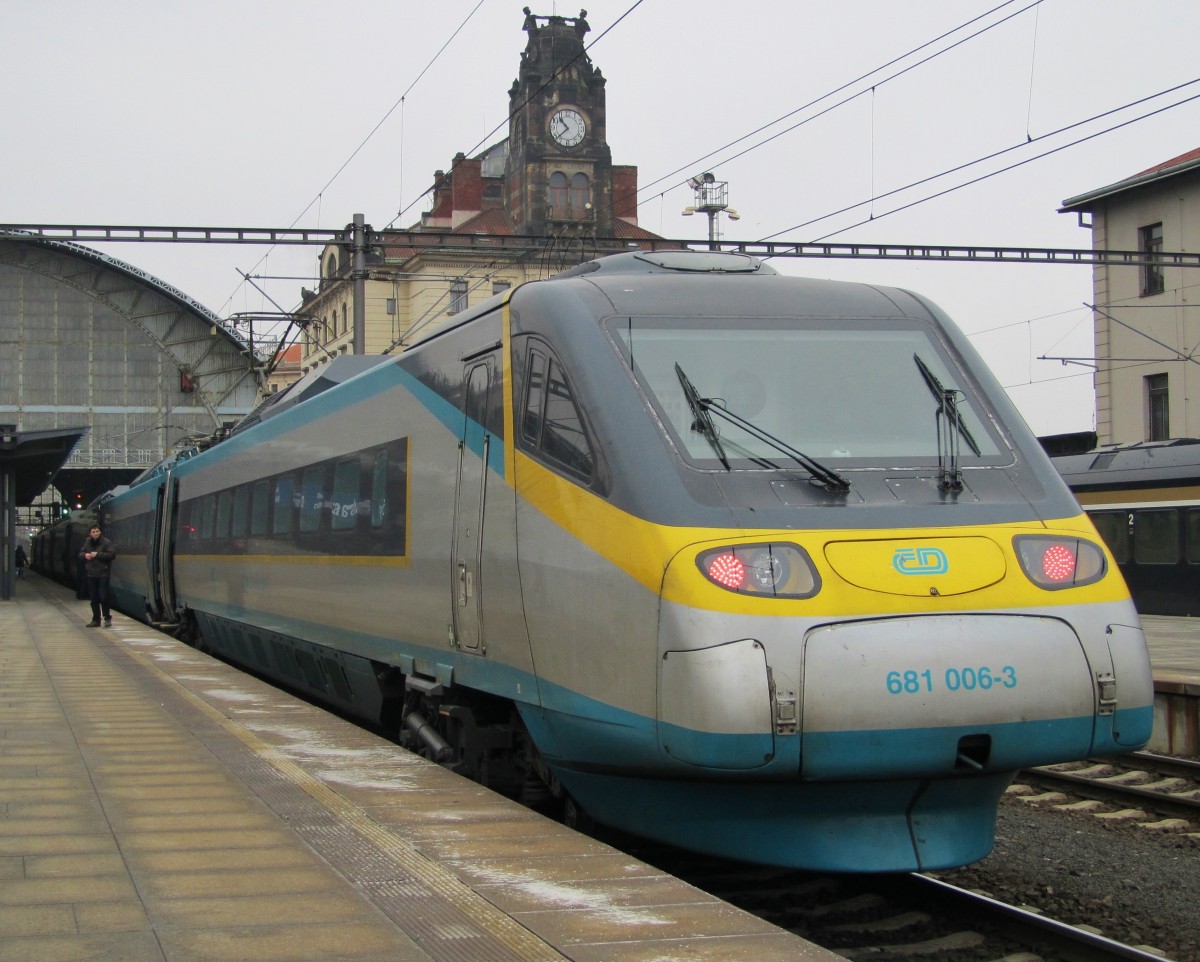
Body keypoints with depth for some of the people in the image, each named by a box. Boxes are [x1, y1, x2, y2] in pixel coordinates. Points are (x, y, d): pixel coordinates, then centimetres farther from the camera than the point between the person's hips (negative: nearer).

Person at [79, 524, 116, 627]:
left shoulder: (106, 542, -7)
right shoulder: (87, 543, 11)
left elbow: (112, 554, -16)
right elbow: (80, 553, 18)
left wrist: (98, 554, -20)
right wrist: (85, 555, -5)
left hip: (103, 574, -6)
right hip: (91, 574, 6)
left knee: (103, 597, -8)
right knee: (94, 599, 8)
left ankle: (107, 618, 3)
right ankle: (96, 619, 15)